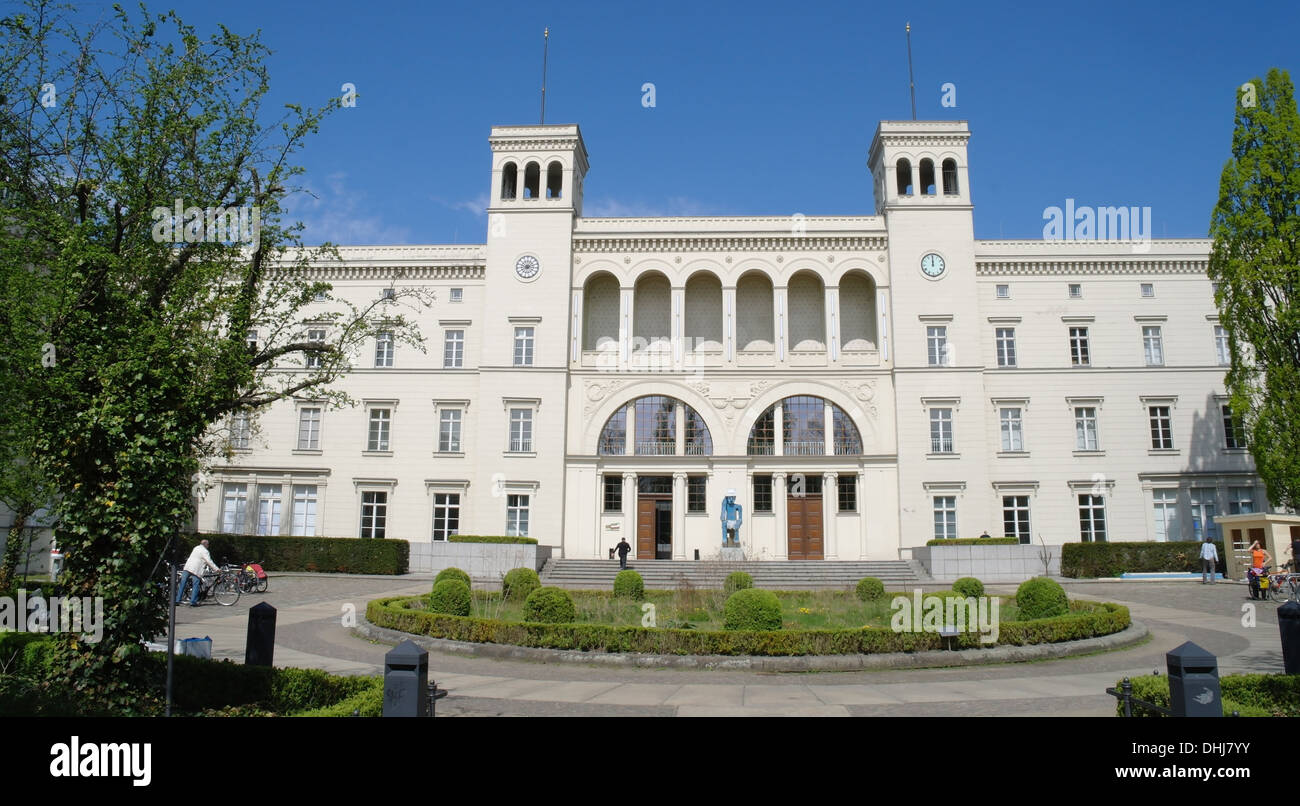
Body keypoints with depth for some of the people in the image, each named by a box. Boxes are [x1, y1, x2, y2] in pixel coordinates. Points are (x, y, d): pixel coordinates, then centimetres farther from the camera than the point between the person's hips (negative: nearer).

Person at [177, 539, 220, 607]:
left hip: (187, 567, 8)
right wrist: (217, 569, -7)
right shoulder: (204, 551, -5)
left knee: (183, 584, 11)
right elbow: (209, 562, -10)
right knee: (196, 585, -3)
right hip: (195, 570, -8)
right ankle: (193, 602, -4)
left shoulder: (196, 548, 21)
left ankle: (177, 600, 14)